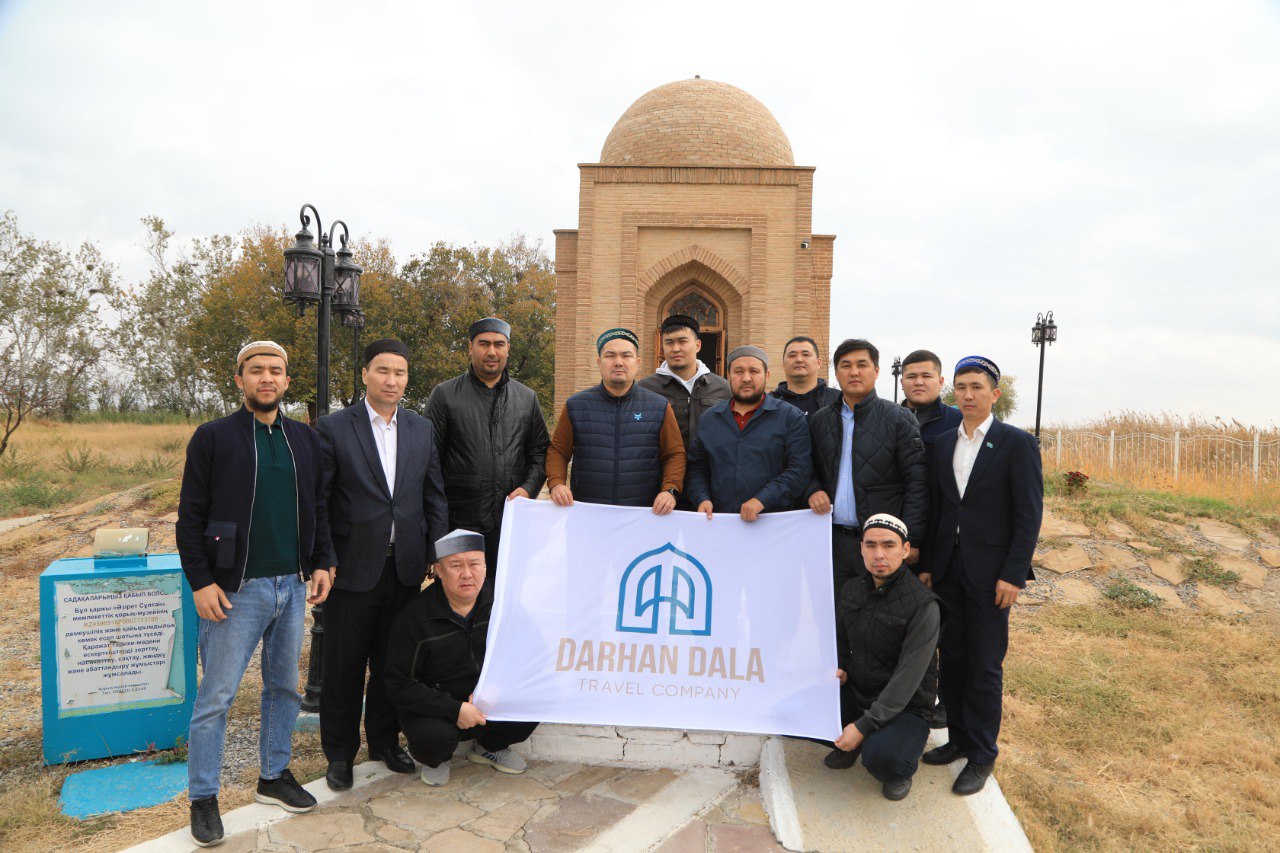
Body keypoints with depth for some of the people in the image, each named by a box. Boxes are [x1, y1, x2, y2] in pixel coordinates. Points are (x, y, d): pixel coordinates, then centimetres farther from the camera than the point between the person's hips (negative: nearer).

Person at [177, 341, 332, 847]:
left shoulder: (305, 439, 9)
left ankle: (274, 776, 30)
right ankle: (203, 798, 17)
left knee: (284, 686, 14)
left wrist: (321, 563, 6)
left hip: (293, 586, 5)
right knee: (216, 696, 3)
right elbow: (191, 517, -5)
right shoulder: (213, 437, -3)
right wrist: (201, 583, -10)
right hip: (236, 591, -4)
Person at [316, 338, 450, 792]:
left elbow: (435, 496, 9)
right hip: (354, 567, -3)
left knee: (392, 662, 16)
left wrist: (437, 553, 2)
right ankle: (340, 752, 27)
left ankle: (385, 740, 34)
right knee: (343, 666, 9)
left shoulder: (423, 428, 7)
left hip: (405, 566, 3)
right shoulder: (333, 427, -5)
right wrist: (323, 561, -11)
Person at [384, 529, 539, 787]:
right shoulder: (414, 616, -18)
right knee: (435, 737, -35)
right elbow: (399, 686, -16)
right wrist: (454, 709, -25)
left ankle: (489, 747, 13)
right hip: (435, 706, -3)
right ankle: (436, 759, 7)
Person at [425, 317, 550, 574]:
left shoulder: (527, 398, 12)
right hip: (461, 523, -2)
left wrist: (528, 488, -4)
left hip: (514, 522, 2)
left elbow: (541, 451, 14)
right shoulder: (445, 395, 3)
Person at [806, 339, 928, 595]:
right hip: (833, 539, 4)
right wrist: (812, 490, -2)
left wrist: (911, 539, -11)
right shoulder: (819, 420, 11)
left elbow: (916, 483, -5)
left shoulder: (899, 419, -1)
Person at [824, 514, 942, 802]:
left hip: (904, 707, -5)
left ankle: (902, 768, 4)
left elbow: (908, 677, -23)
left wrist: (864, 725, -26)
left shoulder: (923, 605, -19)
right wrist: (839, 669, -5)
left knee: (879, 758, -34)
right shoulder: (852, 589, 1)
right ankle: (847, 745, 13)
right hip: (855, 692, 6)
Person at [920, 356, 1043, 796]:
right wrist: (927, 565, 8)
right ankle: (958, 738, 27)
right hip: (948, 569, 5)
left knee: (984, 665, 2)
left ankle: (982, 754, 17)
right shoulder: (944, 444, 10)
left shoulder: (1017, 443, -6)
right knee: (951, 656, 12)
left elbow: (1029, 514, -9)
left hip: (990, 573, -5)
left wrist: (1013, 574, -14)